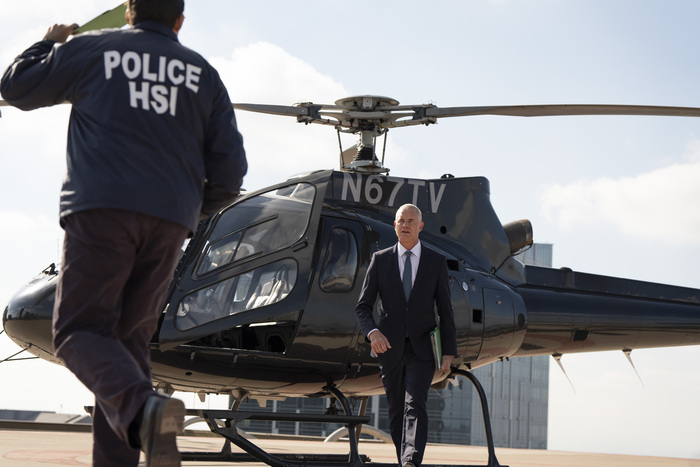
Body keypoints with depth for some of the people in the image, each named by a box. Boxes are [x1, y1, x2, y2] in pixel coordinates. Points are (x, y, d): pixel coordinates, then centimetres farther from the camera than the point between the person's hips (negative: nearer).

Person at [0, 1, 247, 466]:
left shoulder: (93, 49, 11)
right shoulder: (203, 73, 18)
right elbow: (230, 165, 12)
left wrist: (49, 44, 38)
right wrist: (201, 206, 31)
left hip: (103, 207, -3)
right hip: (169, 219, 3)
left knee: (81, 331, -4)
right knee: (128, 339, 9)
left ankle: (143, 407, -32)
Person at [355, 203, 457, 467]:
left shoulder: (436, 262, 5)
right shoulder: (380, 260, 5)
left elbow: (445, 310, 6)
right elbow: (363, 306, 3)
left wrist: (449, 351, 0)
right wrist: (372, 332, -17)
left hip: (422, 348, -2)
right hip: (390, 346, 2)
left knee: (415, 406, -17)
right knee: (396, 411, 8)